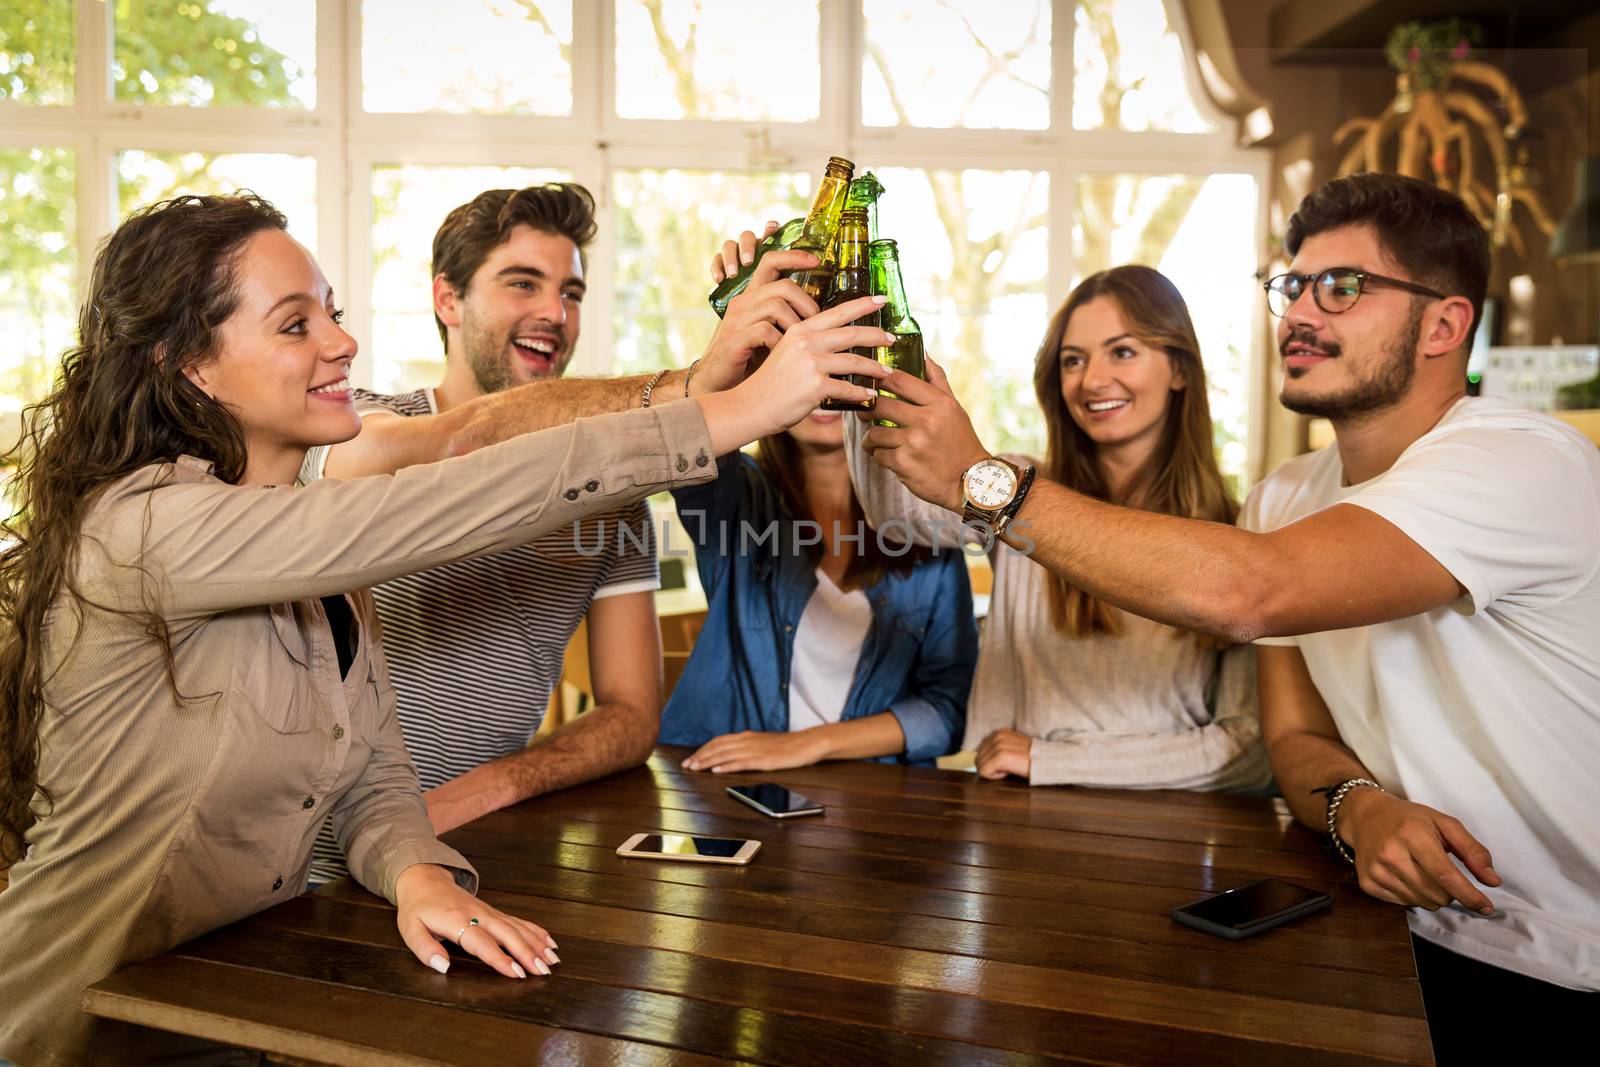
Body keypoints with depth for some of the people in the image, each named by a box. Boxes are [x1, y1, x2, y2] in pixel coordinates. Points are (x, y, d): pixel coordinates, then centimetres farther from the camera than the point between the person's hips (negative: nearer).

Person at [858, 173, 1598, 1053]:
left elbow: (1242, 591, -36)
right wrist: (1359, 807, -21)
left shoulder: (1528, 465, -21)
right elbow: (1295, 735, 3)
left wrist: (984, 479, -31)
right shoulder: (1284, 499, 4)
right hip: (1437, 941, 5)